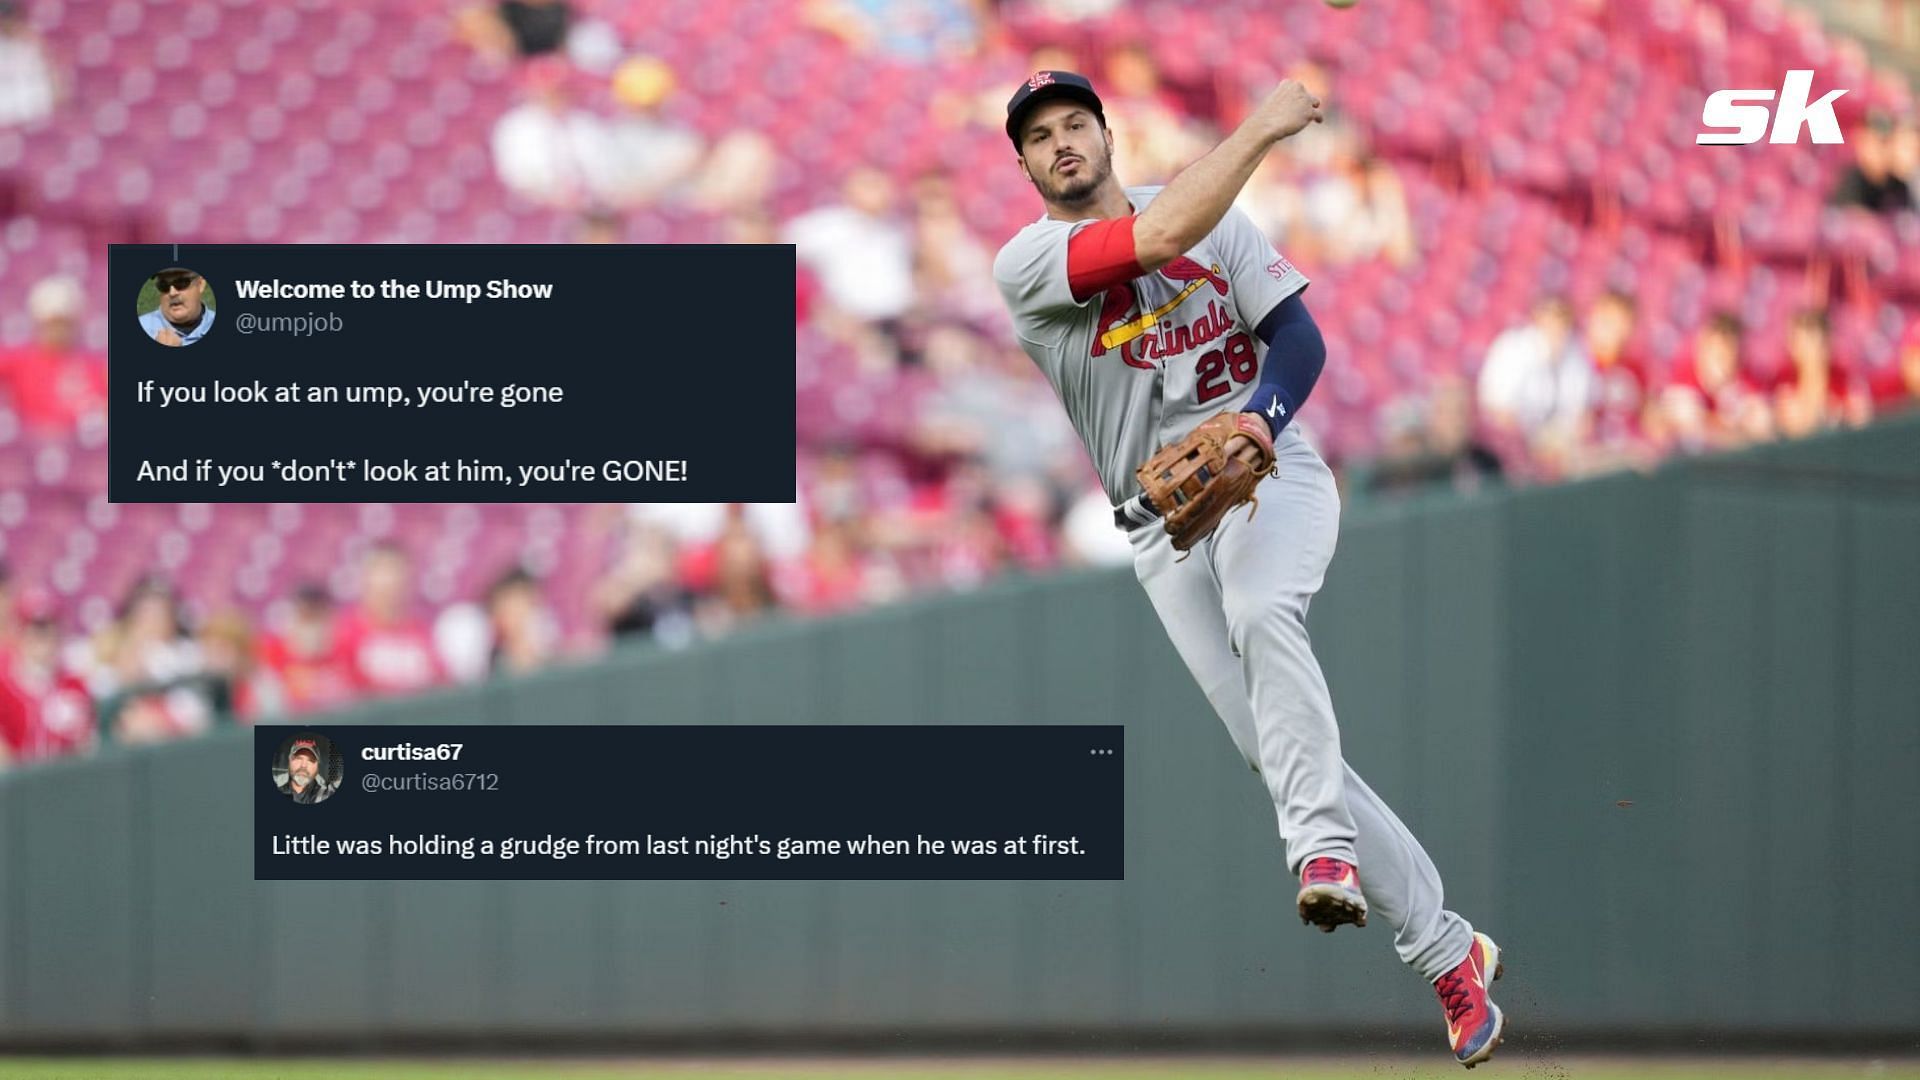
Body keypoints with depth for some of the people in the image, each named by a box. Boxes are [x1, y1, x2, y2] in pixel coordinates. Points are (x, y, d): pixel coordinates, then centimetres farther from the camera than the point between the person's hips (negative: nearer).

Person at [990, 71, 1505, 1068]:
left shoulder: (1216, 217, 7)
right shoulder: (1026, 264, -4)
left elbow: (1299, 335, 1)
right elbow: (1157, 239, -20)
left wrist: (1261, 419, -19)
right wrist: (1263, 127, -14)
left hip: (1270, 474, 0)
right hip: (1165, 526, 0)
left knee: (1260, 610, -35)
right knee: (1276, 749, -6)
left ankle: (1322, 846, -38)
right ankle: (1449, 953, 1)